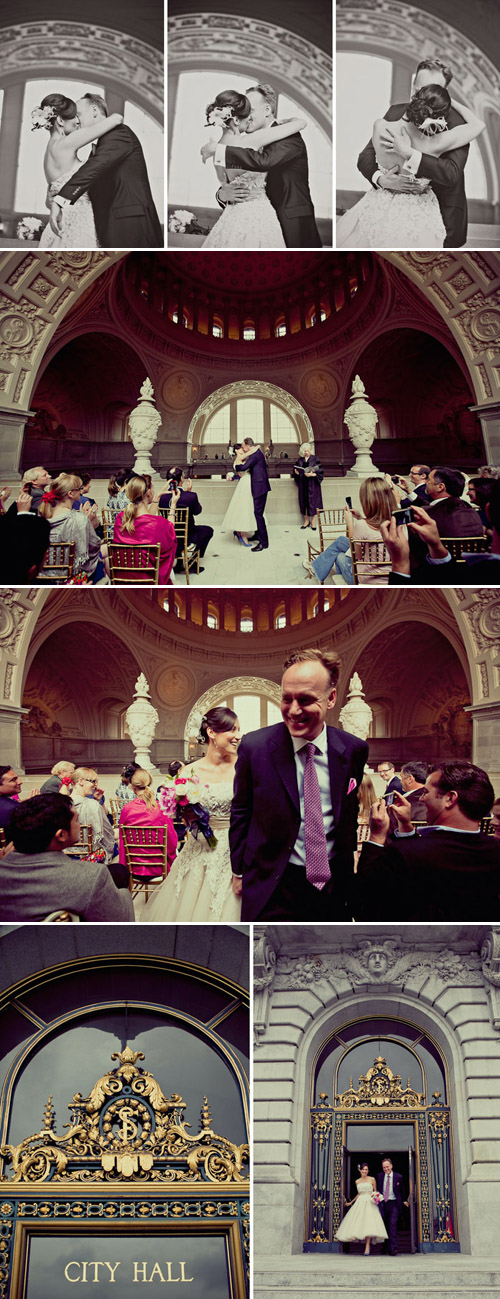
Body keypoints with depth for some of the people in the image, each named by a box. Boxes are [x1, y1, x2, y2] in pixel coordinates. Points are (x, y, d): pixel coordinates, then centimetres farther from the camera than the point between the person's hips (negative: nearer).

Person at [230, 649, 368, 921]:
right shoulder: (254, 746, -10)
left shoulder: (354, 750, -3)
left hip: (334, 886, 3)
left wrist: (347, 868, 14)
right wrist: (239, 871, 5)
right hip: (273, 888, -2)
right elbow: (240, 814, 2)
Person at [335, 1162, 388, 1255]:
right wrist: (350, 1202, 28)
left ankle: (367, 1247, -16)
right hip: (360, 1202, 4)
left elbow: (375, 1191, 9)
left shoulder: (372, 1179, 5)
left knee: (368, 1223, -16)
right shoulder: (357, 1181, 14)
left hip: (369, 1203, -4)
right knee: (359, 1222, -6)